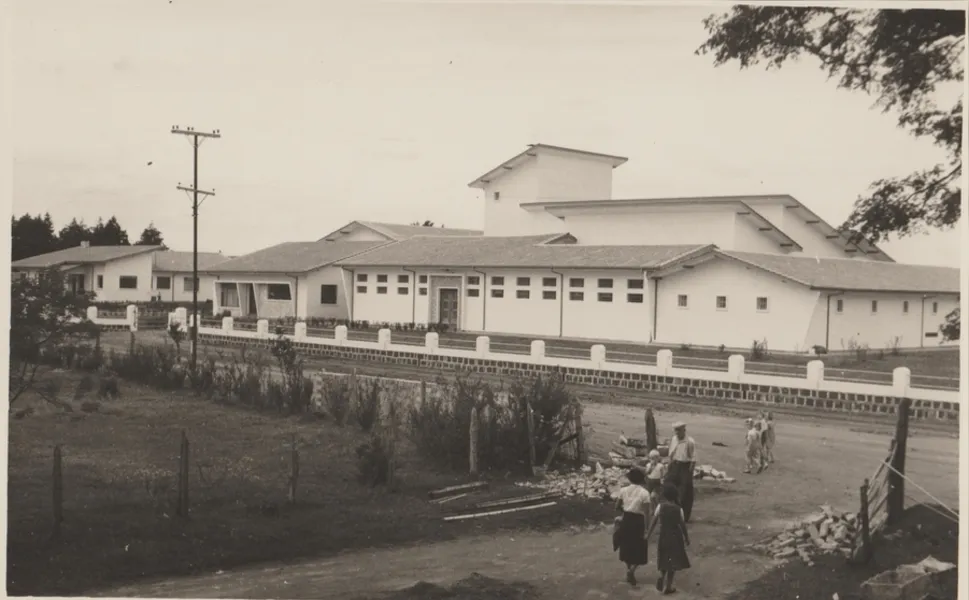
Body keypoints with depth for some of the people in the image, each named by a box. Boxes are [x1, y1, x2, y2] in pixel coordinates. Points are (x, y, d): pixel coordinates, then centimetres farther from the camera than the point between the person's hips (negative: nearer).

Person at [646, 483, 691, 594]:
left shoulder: (660, 506, -11)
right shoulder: (678, 509, -12)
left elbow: (654, 521, -8)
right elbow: (683, 525, -6)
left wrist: (648, 534, 3)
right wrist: (686, 538, 8)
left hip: (663, 535, 1)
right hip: (675, 536, -1)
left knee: (664, 559, 23)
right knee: (673, 561, 9)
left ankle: (661, 577, 1)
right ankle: (667, 586, 11)